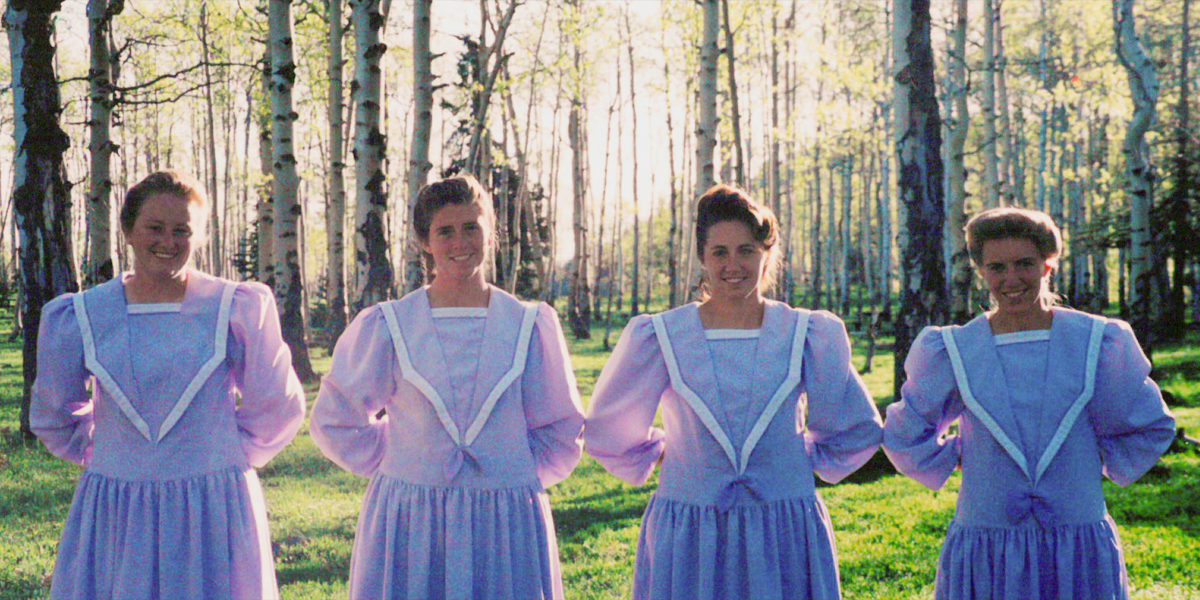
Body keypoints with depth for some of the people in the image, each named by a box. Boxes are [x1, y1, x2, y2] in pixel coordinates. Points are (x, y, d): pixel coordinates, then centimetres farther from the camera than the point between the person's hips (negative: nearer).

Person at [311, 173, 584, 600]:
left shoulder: (529, 326, 5)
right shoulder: (388, 326, 3)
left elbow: (560, 432, 13)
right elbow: (336, 421, 11)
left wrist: (518, 477, 3)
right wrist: (402, 467, 6)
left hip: (506, 523, 1)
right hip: (409, 520, -1)